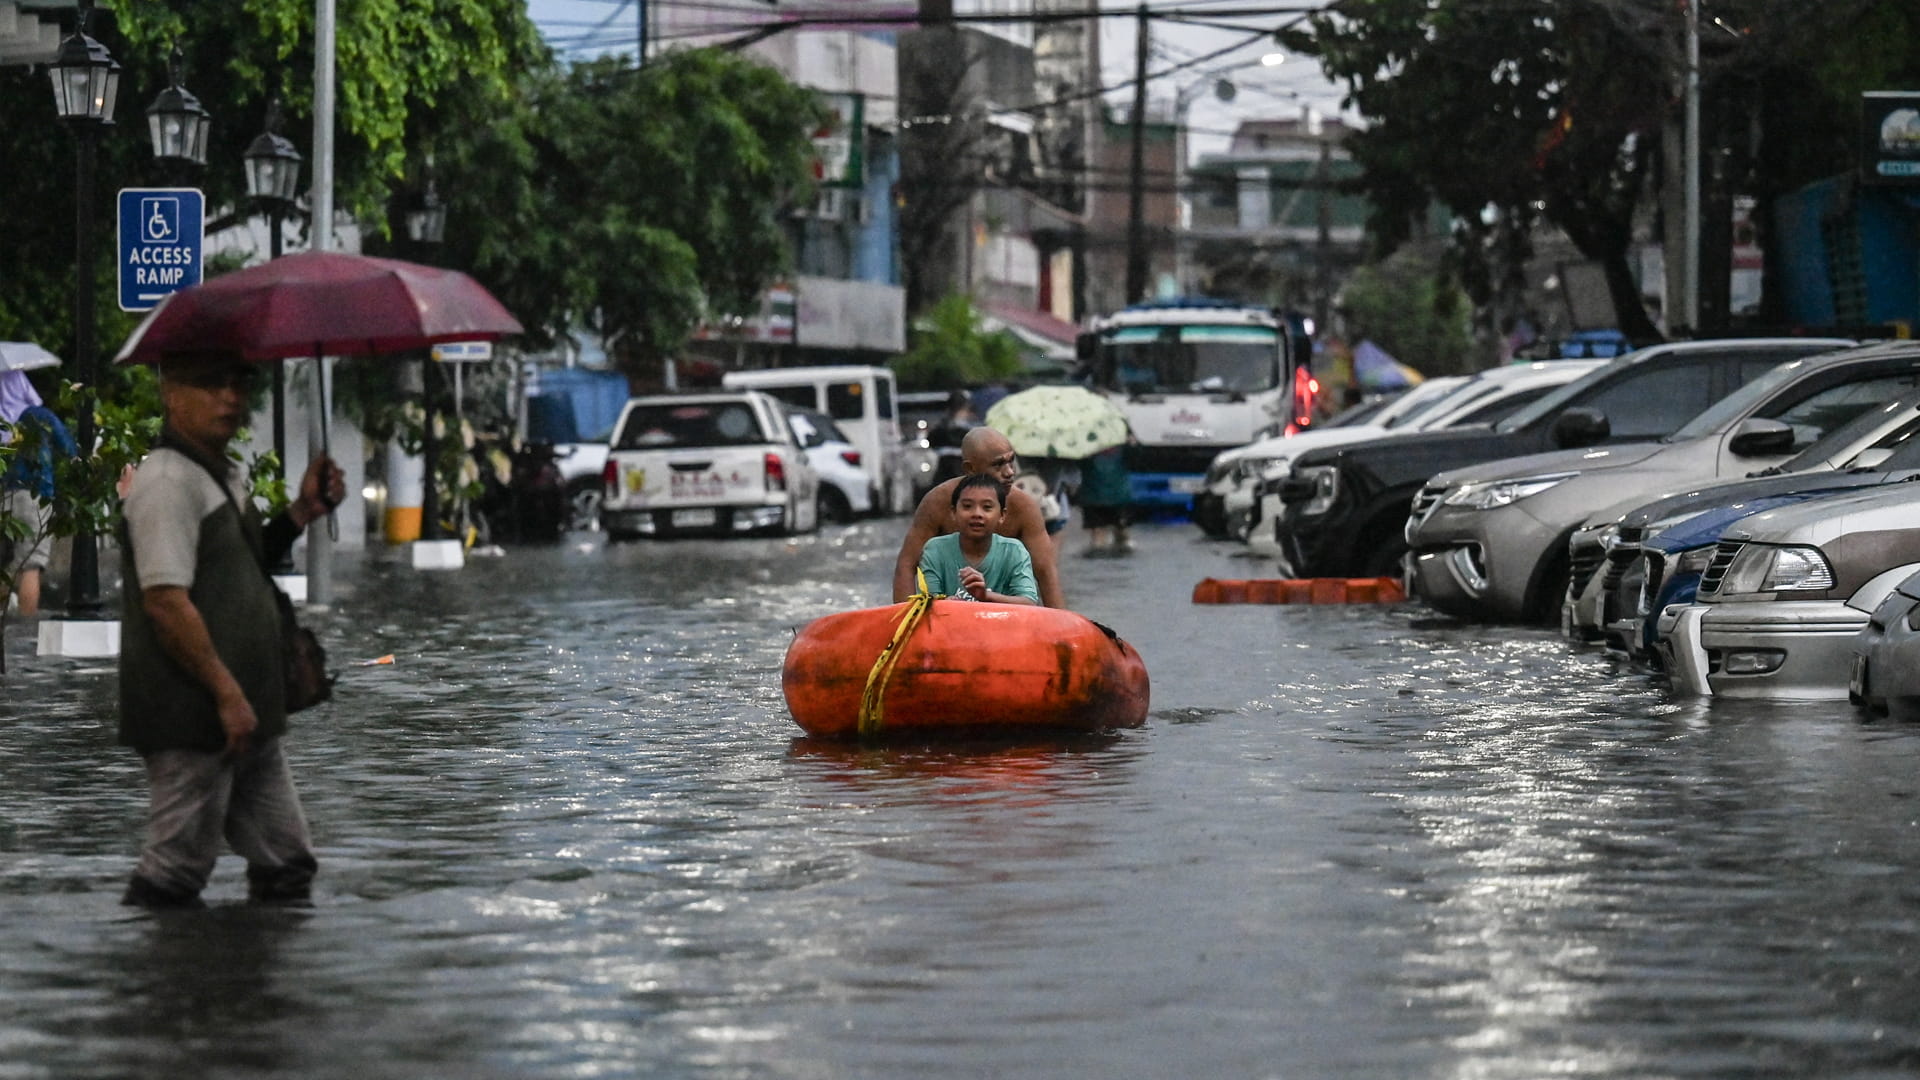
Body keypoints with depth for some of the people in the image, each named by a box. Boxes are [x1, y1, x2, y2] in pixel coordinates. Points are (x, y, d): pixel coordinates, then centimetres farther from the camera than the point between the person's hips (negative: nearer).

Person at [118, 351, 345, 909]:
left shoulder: (228, 476, 16)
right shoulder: (167, 480, -15)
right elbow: (166, 602, -21)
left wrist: (302, 512, 11)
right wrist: (226, 694, -20)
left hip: (246, 715, 10)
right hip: (191, 720, -10)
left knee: (286, 862, 12)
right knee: (176, 872, -5)